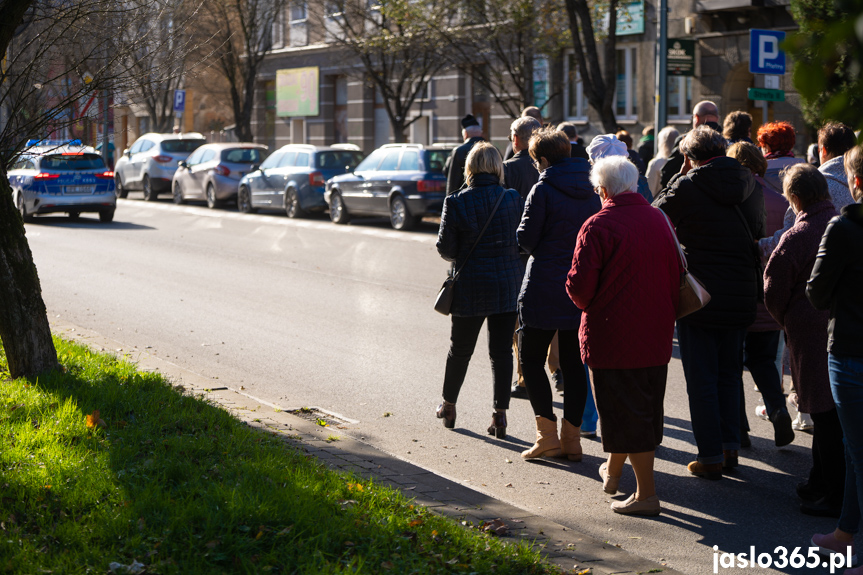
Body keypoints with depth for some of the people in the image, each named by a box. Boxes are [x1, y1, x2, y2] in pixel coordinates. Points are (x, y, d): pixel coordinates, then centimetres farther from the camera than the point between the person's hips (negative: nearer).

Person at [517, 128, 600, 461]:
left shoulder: (544, 190, -12)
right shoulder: (590, 190, 6)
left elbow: (527, 240, -11)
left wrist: (521, 236, 10)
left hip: (545, 289, -5)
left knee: (531, 359, 5)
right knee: (574, 362, 10)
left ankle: (547, 433, -3)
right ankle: (572, 437, 11)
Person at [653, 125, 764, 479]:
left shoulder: (686, 187, -12)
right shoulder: (748, 185, 3)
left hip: (699, 294, -5)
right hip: (742, 296, 5)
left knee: (702, 380, 2)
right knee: (729, 374, 18)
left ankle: (711, 457, 3)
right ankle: (730, 447, 22)